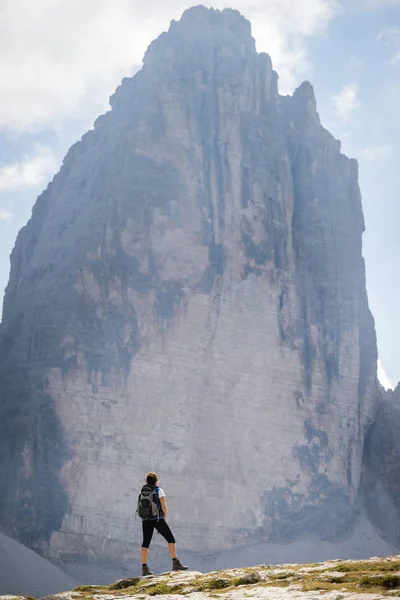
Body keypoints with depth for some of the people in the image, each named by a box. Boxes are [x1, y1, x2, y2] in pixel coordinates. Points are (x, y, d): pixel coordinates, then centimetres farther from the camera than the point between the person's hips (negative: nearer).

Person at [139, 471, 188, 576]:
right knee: (171, 539, 1)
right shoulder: (159, 491, -4)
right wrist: (164, 516, 8)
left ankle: (144, 568, -1)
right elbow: (163, 506, -10)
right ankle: (175, 563, -8)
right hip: (158, 519, -5)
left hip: (146, 520, 5)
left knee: (145, 543, 5)